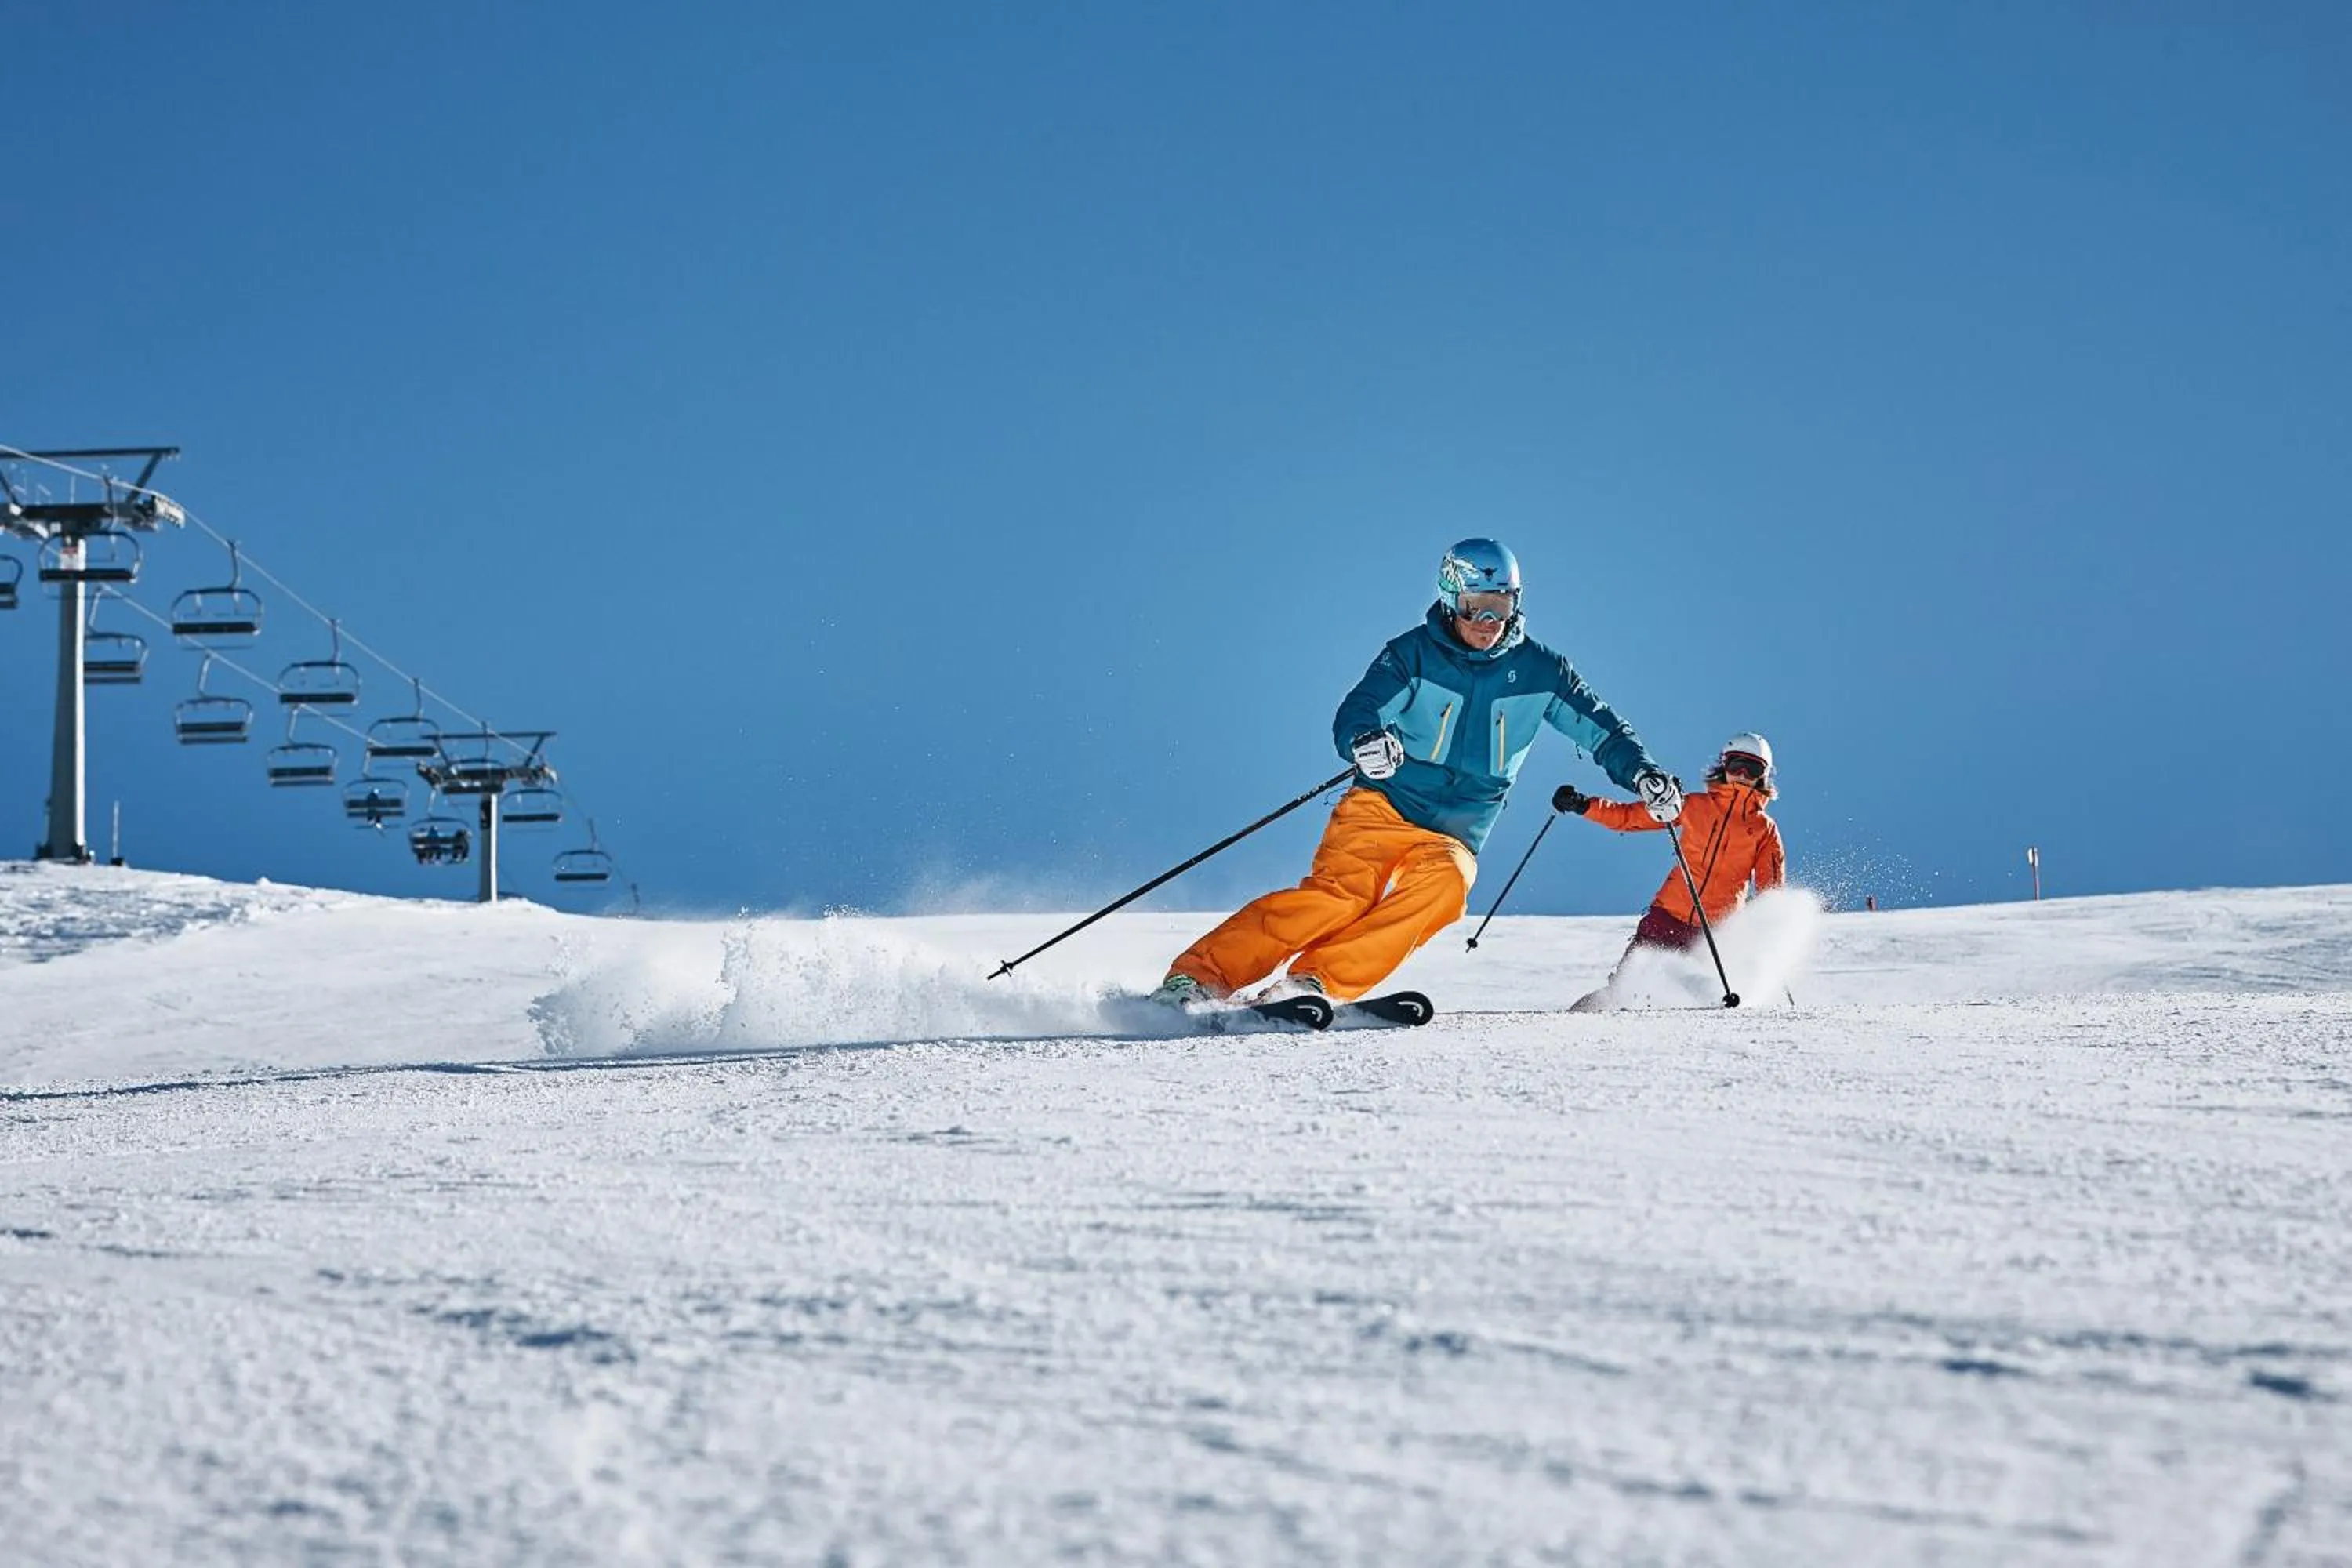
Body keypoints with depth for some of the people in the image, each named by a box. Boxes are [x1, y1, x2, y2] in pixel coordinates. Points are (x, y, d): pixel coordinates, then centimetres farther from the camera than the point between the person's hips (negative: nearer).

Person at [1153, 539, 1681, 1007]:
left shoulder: (1536, 670, 5)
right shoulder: (1415, 653, -3)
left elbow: (1599, 726, 13)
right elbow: (1351, 717, -13)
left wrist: (1642, 773, -4)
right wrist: (1364, 741, -37)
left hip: (1454, 836, 3)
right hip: (1384, 808, -3)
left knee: (1444, 883, -32)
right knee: (1341, 893, -28)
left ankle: (1317, 983, -35)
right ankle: (1197, 976, -29)